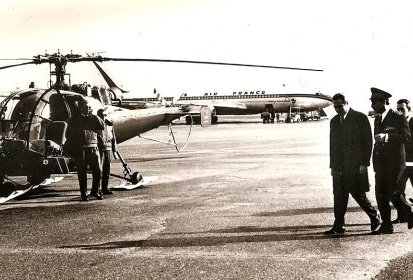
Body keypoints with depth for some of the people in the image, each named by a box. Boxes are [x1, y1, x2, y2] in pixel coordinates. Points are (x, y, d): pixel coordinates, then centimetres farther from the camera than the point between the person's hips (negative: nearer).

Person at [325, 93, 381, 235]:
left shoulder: (360, 118, -2)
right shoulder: (334, 121, 16)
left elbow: (368, 142, -5)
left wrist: (364, 163, -11)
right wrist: (333, 165, 11)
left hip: (355, 165, -5)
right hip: (339, 166, 6)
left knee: (357, 194, -6)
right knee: (339, 196, 3)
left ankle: (374, 216, 16)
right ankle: (338, 226, 7)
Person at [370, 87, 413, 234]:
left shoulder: (398, 118, -6)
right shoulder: (377, 119, 17)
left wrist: (387, 137, -26)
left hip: (395, 161, -7)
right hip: (381, 162, 7)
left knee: (392, 192, -9)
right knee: (380, 194, 2)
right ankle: (387, 226, 9)